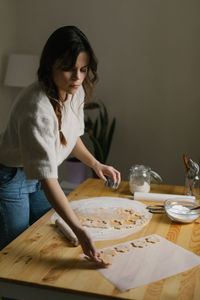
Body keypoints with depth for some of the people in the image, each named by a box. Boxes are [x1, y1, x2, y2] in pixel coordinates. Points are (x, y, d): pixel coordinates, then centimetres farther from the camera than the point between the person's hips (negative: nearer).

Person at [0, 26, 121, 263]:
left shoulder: (77, 92, -11)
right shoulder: (36, 107, -36)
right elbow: (46, 177, -41)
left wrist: (95, 164, -6)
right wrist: (79, 230, -46)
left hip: (38, 176, 7)